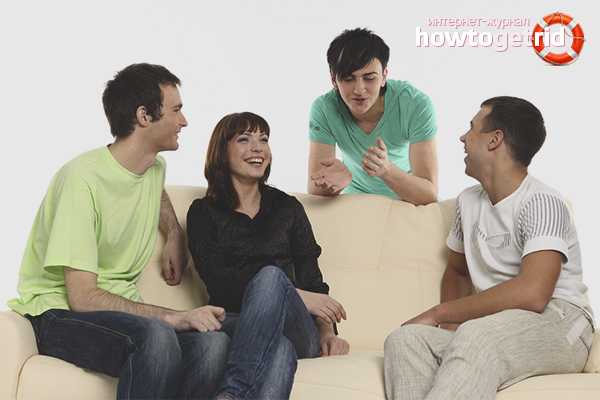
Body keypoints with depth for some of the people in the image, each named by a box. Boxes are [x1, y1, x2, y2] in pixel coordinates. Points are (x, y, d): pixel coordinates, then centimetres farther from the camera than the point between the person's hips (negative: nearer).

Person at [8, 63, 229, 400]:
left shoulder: (156, 168, 8)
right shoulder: (83, 178, -17)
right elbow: (82, 297, -21)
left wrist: (176, 234, 17)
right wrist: (173, 317, -27)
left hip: (119, 309, 6)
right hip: (59, 314, -6)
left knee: (210, 344, -25)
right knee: (156, 336, -37)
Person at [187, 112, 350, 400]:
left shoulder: (287, 207, 19)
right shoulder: (203, 213, 12)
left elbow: (312, 279, 12)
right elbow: (218, 281, -3)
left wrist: (327, 331, -8)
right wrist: (296, 298, -11)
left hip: (295, 329, 2)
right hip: (232, 323, -1)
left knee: (271, 276, -35)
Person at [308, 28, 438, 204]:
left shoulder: (417, 105, -23)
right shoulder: (324, 109, -19)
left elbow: (429, 194, -27)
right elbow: (314, 189, -20)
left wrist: (387, 170, -45)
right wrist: (330, 182, -43)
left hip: (409, 201, -1)